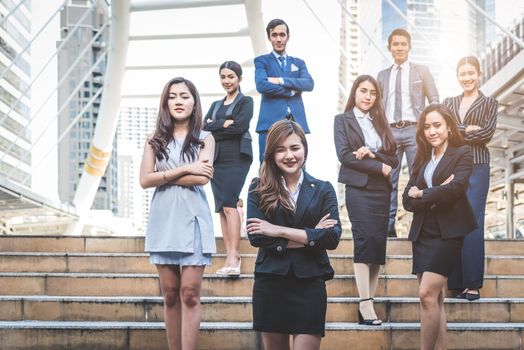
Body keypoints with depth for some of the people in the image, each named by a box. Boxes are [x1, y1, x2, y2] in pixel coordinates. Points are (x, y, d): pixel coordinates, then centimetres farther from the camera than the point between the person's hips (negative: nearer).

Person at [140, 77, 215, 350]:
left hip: (193, 220, -2)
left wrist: (164, 176, -4)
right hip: (163, 221, 2)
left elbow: (202, 178, -9)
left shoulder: (205, 139, 6)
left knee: (190, 294, -7)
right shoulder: (155, 141, 11)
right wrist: (185, 170, -8)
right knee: (170, 295, 4)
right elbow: (144, 180, -2)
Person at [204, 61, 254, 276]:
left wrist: (215, 126, -2)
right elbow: (204, 128, 6)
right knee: (221, 207, 0)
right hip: (217, 159, 6)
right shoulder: (216, 105, 22)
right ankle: (230, 256, -1)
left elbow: (240, 126, -11)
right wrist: (225, 124, -7)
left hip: (237, 158, -6)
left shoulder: (245, 102, 7)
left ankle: (233, 256, -22)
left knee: (229, 204, -18)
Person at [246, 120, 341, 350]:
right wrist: (310, 237, -11)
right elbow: (256, 237, -11)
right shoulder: (259, 189, 3)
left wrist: (280, 231, -13)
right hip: (270, 284, 1)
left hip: (310, 285, -1)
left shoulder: (323, 190, 5)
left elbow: (333, 237, -9)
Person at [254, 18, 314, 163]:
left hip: (296, 122, 3)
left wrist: (281, 80, -7)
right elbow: (262, 85, -7)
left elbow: (309, 84, 2)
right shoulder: (262, 61, 12)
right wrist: (291, 91, -4)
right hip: (271, 122, -3)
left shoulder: (299, 63, 22)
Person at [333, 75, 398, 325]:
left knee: (378, 244, -1)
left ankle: (369, 302, 1)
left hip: (382, 190, 5)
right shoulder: (343, 120, 7)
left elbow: (393, 159, 10)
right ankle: (365, 304, -16)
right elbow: (344, 155, -6)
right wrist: (380, 167, -8)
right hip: (358, 188, -5)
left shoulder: (380, 122, 18)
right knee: (365, 239, -14)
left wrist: (371, 154, -10)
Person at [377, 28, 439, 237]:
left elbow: (434, 100, 8)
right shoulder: (382, 76, 17)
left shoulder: (421, 71, 11)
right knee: (388, 180, -1)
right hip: (389, 131, 2)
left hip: (414, 130, -2)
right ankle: (388, 226, 1)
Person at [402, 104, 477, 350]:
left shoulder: (462, 153, 0)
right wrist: (436, 195, -11)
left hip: (448, 233, -6)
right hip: (422, 234, 6)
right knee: (435, 299, 6)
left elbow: (456, 187, -16)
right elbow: (407, 200, 6)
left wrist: (423, 195, -6)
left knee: (427, 294, -15)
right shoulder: (421, 160, 14)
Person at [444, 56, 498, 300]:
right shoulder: (449, 103, 16)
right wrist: (468, 130, -10)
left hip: (476, 167, -3)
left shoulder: (489, 104, 7)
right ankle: (455, 281, 6)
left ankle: (473, 284, -3)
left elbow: (486, 133, -9)